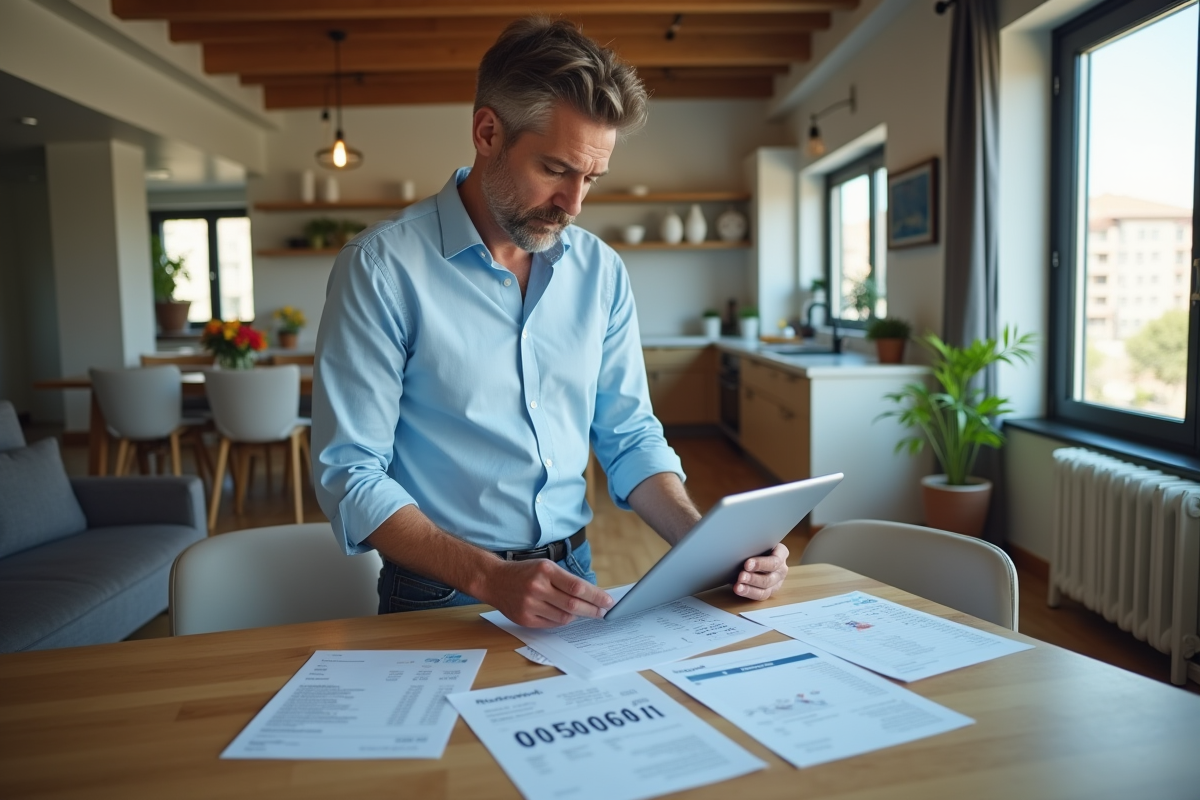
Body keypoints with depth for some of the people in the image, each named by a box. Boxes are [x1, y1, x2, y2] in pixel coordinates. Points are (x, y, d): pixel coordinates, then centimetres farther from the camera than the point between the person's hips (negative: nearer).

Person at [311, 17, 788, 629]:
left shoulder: (601, 272, 5)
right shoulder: (381, 268, -9)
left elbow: (631, 439, 10)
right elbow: (349, 475, -11)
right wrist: (490, 578, -23)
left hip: (573, 578, 4)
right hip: (441, 596, -3)